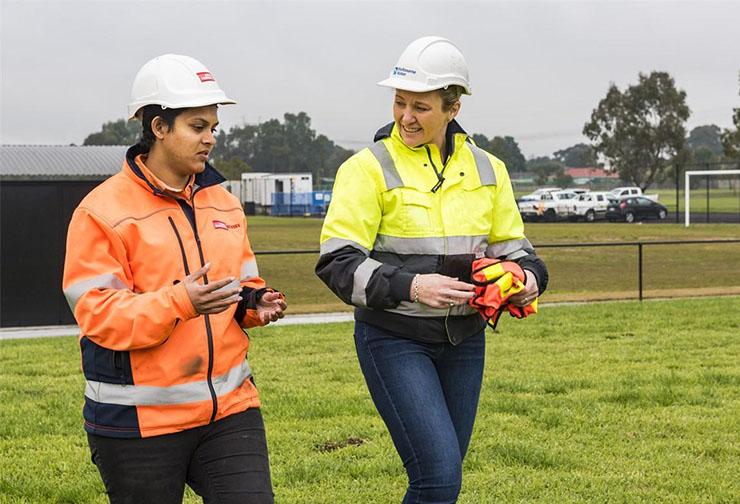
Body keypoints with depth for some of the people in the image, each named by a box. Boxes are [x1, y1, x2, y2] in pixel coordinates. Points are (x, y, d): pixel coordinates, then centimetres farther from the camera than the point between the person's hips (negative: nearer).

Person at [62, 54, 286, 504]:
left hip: (229, 408, 5)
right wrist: (178, 301, -29)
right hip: (140, 421, -5)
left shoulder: (222, 202, 11)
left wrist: (255, 303, -3)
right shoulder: (103, 210, -9)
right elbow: (97, 314, -16)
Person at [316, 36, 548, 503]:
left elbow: (511, 245, 15)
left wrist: (528, 277, -9)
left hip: (464, 340, 5)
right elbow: (338, 263, -13)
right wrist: (410, 286, -26)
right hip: (395, 341, -5)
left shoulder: (486, 170, 6)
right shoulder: (370, 168, -8)